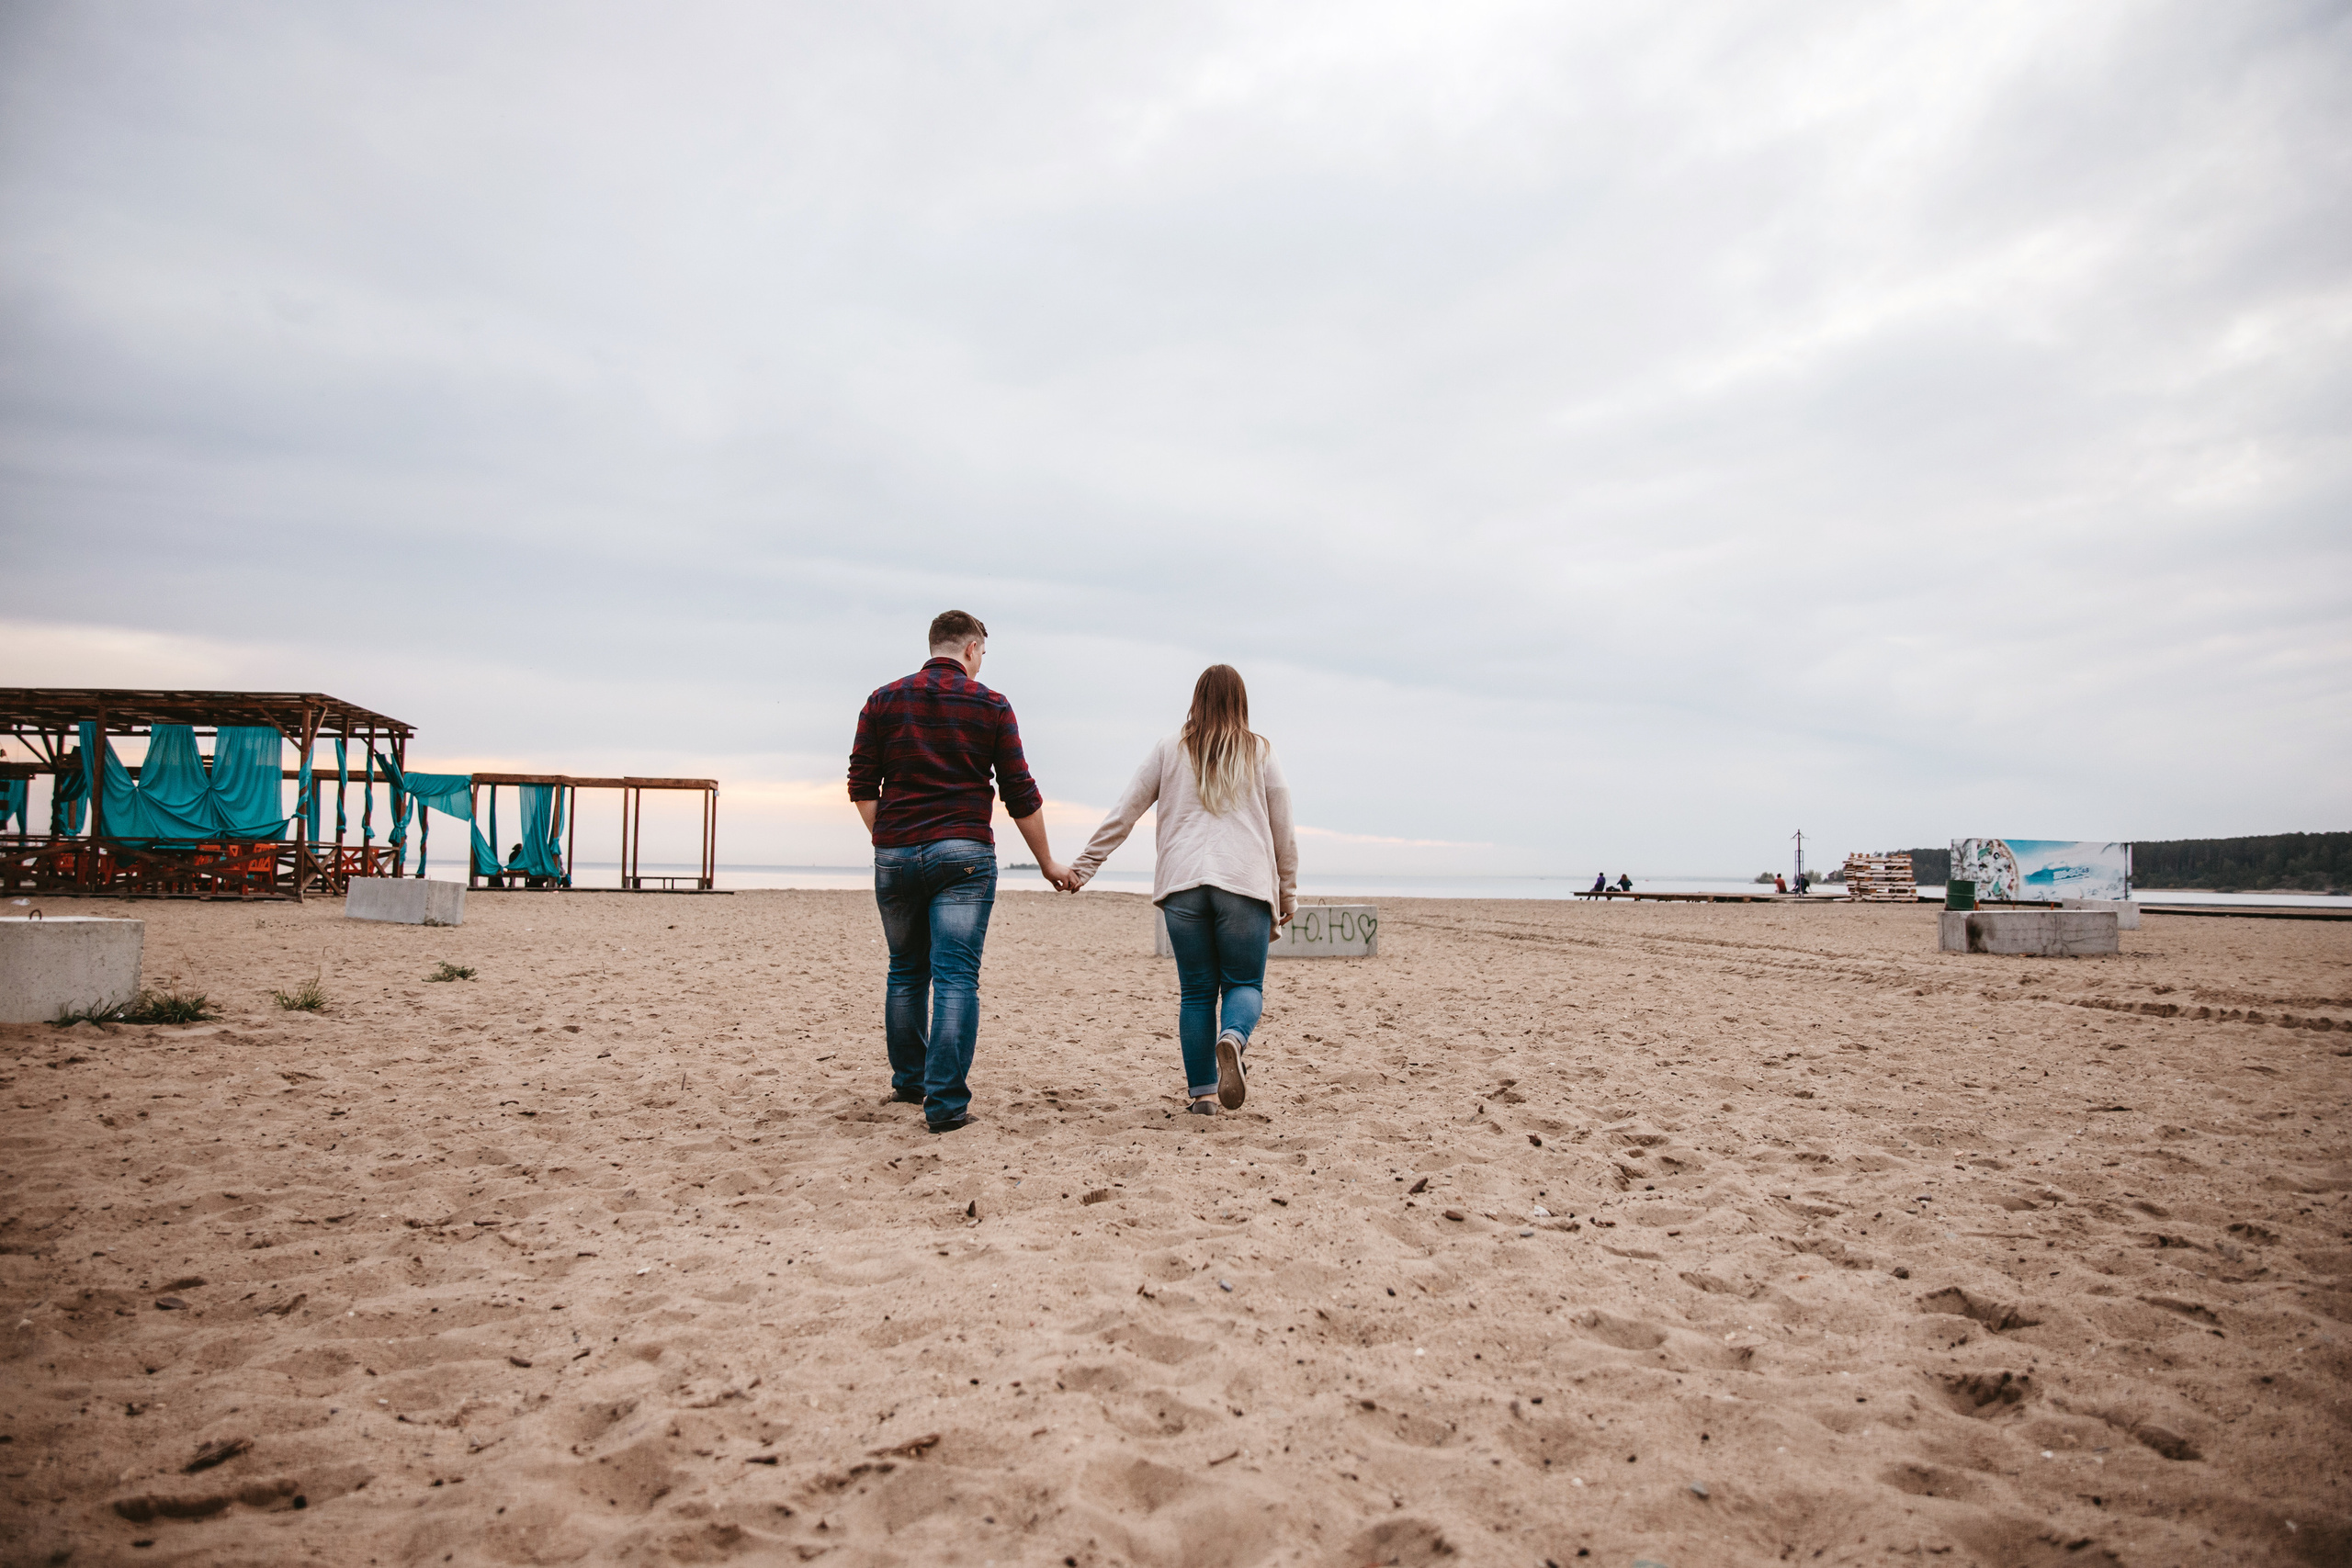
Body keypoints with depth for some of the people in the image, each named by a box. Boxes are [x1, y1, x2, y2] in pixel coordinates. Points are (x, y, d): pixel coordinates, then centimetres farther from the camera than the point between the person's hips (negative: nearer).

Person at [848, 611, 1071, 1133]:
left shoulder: (884, 700, 8)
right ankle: (946, 1103, -6)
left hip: (895, 855, 3)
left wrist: (886, 839, 15)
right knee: (956, 978, -3)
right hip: (964, 854, -3)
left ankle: (908, 1081, 31)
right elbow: (1021, 795, 3)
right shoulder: (991, 706, 1)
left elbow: (862, 786, 4)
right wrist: (1048, 863, 12)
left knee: (906, 972, 18)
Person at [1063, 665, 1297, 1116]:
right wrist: (1288, 892, 21)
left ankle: (1201, 1093, 6)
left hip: (1183, 883, 1)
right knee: (1244, 984, 7)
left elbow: (1122, 815, 10)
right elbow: (1283, 830, 13)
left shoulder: (1169, 750, 11)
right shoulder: (1260, 753, 11)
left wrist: (1082, 867, 15)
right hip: (1245, 882, -1)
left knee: (1196, 991, 8)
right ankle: (1233, 1040, -25)